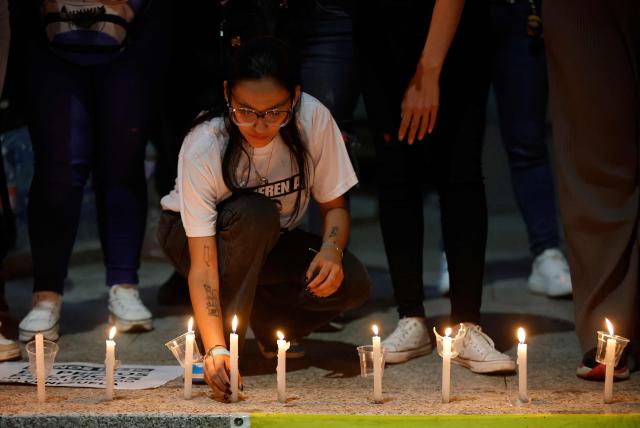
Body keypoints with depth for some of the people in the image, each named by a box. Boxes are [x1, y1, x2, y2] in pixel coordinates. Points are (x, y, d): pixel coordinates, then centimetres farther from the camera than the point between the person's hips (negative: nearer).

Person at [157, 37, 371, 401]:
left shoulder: (314, 119, -25)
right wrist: (216, 350, -48)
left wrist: (332, 249, -33)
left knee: (352, 284, -25)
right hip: (190, 232, -3)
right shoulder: (203, 147, -33)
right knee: (255, 215, -37)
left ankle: (264, 320, 2)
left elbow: (335, 206, -11)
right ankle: (221, 341, -21)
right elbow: (202, 268, -35)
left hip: (271, 242, 3)